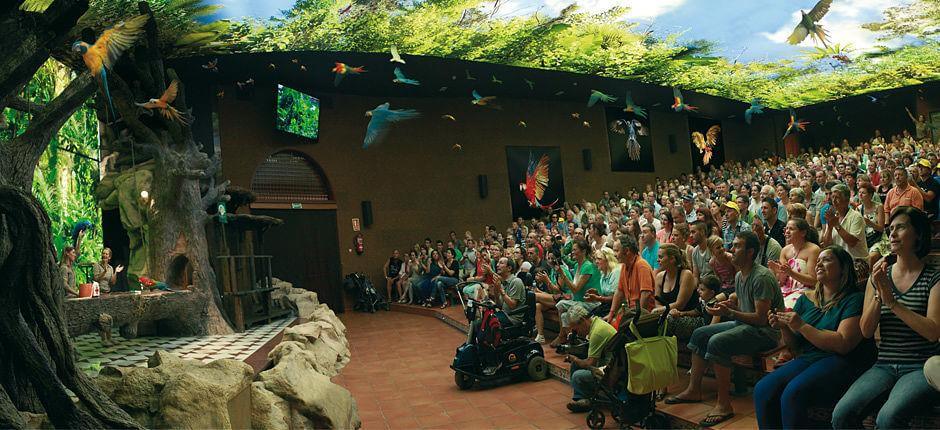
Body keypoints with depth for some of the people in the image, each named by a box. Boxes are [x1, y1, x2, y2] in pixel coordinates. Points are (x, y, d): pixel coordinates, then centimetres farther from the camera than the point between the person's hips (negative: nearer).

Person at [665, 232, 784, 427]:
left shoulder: (762, 277, -20)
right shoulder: (739, 276, 11)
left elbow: (761, 318, -23)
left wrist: (729, 313, -22)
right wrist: (730, 306, -2)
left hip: (766, 330, -10)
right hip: (745, 324, 10)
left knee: (716, 342, -30)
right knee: (699, 334, 5)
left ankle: (724, 405, -22)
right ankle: (693, 391, 11)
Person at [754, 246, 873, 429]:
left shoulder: (854, 299, -3)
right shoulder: (806, 299, 15)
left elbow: (843, 344, -15)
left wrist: (802, 326, -16)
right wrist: (784, 327, -3)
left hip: (841, 362, -6)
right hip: (807, 359, 6)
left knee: (792, 394, -31)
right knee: (762, 390, -20)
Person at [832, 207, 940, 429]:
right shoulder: (880, 275, 12)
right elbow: (866, 331, 4)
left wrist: (892, 302, -14)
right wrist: (879, 294, -8)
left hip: (921, 367, -3)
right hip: (885, 366, 4)